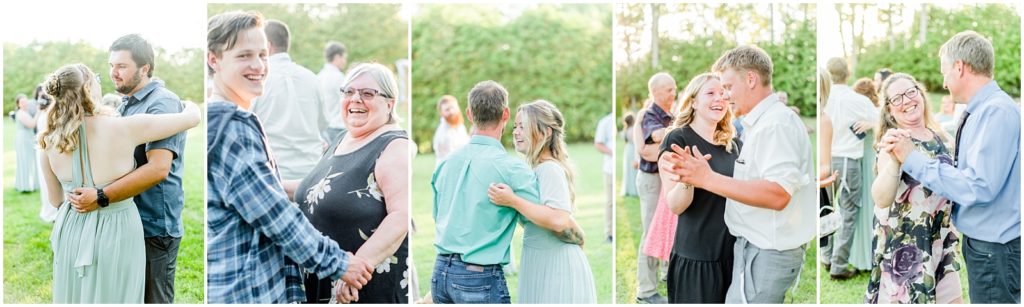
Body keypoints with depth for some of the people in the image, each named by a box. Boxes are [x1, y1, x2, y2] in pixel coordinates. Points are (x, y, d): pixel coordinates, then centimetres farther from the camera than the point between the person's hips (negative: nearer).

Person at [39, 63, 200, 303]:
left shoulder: (49, 142, -7)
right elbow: (192, 117, -13)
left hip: (72, 234, 4)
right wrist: (190, 106, 12)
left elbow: (56, 199, 8)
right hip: (116, 235, -4)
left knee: (75, 299, 21)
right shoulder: (122, 128, -20)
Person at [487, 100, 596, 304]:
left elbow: (559, 220, -30)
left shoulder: (549, 170, -15)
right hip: (541, 264, 10)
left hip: (555, 267, -10)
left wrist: (513, 201, -28)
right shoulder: (537, 169, 14)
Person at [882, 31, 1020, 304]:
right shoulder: (980, 111, 8)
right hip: (979, 241, 9)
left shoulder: (998, 112, -20)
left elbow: (978, 187, -27)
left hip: (996, 249, -9)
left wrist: (913, 159, -20)